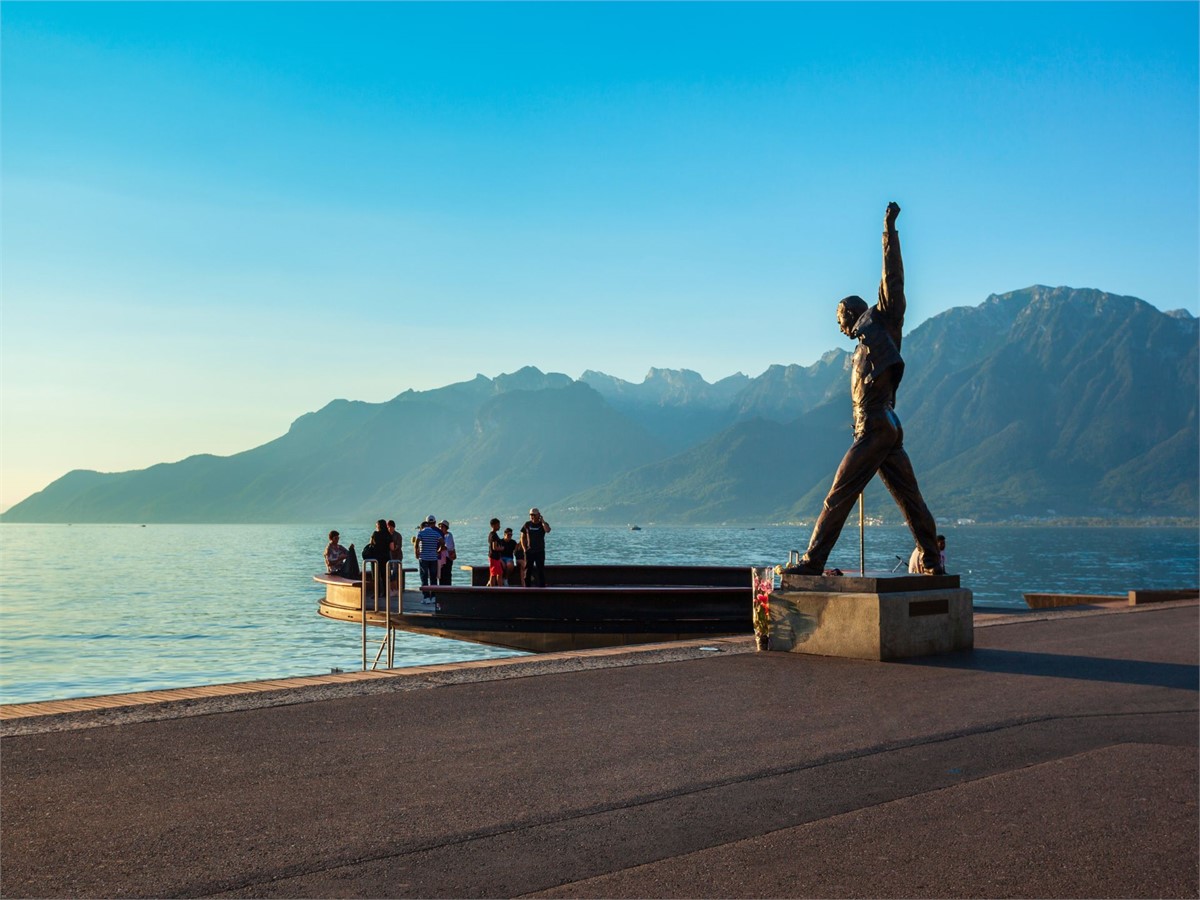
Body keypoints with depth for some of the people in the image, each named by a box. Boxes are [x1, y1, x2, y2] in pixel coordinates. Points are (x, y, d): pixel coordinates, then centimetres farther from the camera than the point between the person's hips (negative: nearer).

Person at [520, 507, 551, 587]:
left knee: (541, 570, 0)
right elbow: (522, 537, 11)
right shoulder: (527, 525, 7)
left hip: (540, 551, -2)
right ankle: (527, 587, 10)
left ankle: (542, 587, 5)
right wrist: (524, 548, 1)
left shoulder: (543, 524, 0)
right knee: (528, 570, 4)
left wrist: (542, 521, -20)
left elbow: (547, 530, -24)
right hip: (529, 551, 2)